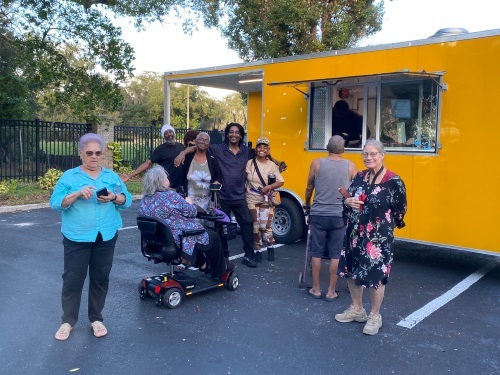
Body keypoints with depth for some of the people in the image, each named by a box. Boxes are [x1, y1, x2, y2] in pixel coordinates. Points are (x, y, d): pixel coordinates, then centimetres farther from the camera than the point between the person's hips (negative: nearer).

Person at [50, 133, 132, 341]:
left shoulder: (112, 176, 9)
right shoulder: (69, 176, 1)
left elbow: (127, 200, 5)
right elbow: (55, 202, -8)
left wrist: (114, 197, -16)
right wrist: (78, 194, -22)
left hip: (106, 237, 2)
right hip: (77, 237, -2)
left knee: (101, 278, 11)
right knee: (72, 279, 2)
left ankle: (96, 318, 25)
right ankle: (68, 320, 18)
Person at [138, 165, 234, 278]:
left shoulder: (143, 201, -1)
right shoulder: (170, 196, -23)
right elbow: (191, 212, -13)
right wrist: (189, 202, 9)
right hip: (180, 242, -8)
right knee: (214, 237, 15)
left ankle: (202, 264, 42)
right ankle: (219, 271, 30)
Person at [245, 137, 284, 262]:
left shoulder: (272, 165, -1)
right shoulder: (249, 163, -1)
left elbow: (281, 181, -4)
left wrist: (269, 187, -17)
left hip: (266, 201, 0)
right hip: (252, 200, 1)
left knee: (265, 226, -6)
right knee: (255, 227, 4)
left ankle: (271, 248, 17)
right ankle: (257, 251, 18)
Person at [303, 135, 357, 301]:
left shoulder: (317, 163, -1)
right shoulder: (350, 166, 0)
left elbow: (309, 188, 10)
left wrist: (307, 205, 28)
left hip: (318, 215, 0)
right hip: (340, 216, 0)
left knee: (316, 253, 10)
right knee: (336, 254, 8)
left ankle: (316, 289, 18)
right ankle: (331, 291, 14)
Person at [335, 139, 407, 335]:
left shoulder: (393, 181, -12)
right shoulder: (360, 176, 6)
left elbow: (400, 211, -6)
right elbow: (348, 198, 14)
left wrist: (383, 224, -2)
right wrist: (348, 201, -7)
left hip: (378, 237, -6)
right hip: (354, 233, 6)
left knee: (375, 275, 2)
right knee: (351, 270, 14)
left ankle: (375, 316, 23)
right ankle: (356, 309, 34)